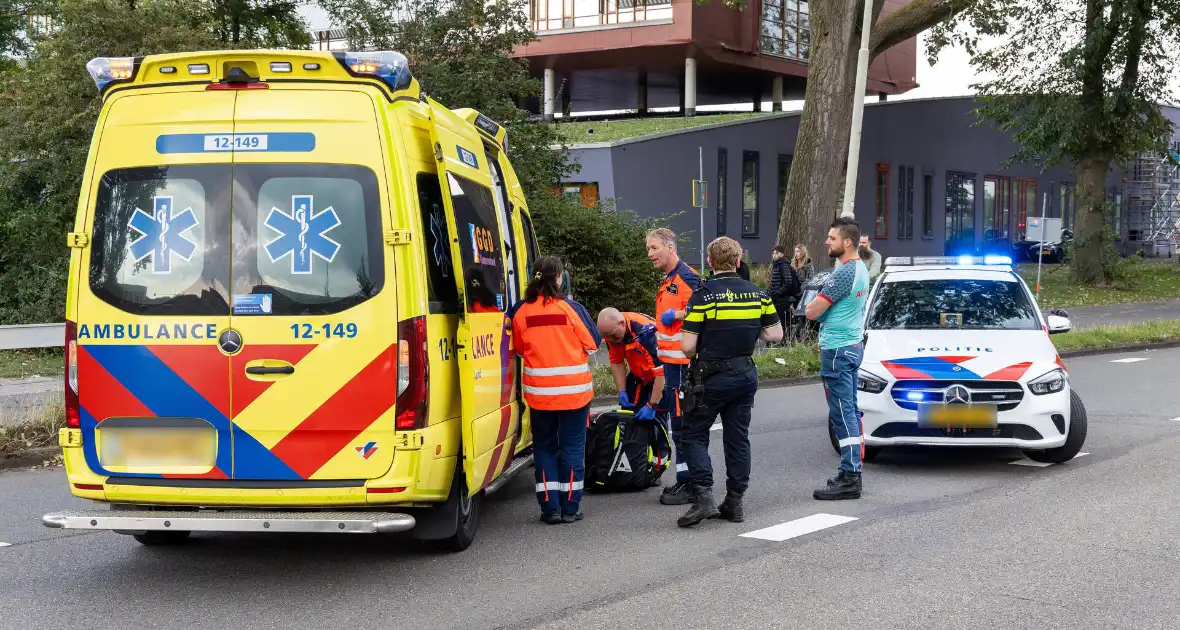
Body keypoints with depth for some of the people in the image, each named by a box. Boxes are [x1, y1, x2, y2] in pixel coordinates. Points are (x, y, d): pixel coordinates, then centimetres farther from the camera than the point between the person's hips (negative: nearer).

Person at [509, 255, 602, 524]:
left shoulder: (520, 311, -6)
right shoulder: (572, 309, -12)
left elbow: (518, 348, 8)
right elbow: (592, 342, -1)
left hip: (539, 391, 2)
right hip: (574, 390, -2)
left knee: (544, 446, 12)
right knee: (572, 446, 8)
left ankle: (550, 507, 8)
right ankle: (570, 507, 10)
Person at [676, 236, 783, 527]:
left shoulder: (703, 295, -13)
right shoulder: (757, 293, 2)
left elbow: (687, 346, -14)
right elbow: (775, 333, 8)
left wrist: (697, 355, 7)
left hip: (712, 377, -5)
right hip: (746, 374, 5)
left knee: (695, 435, 5)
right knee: (738, 437, 11)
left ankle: (703, 498, -9)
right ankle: (734, 502, 13)